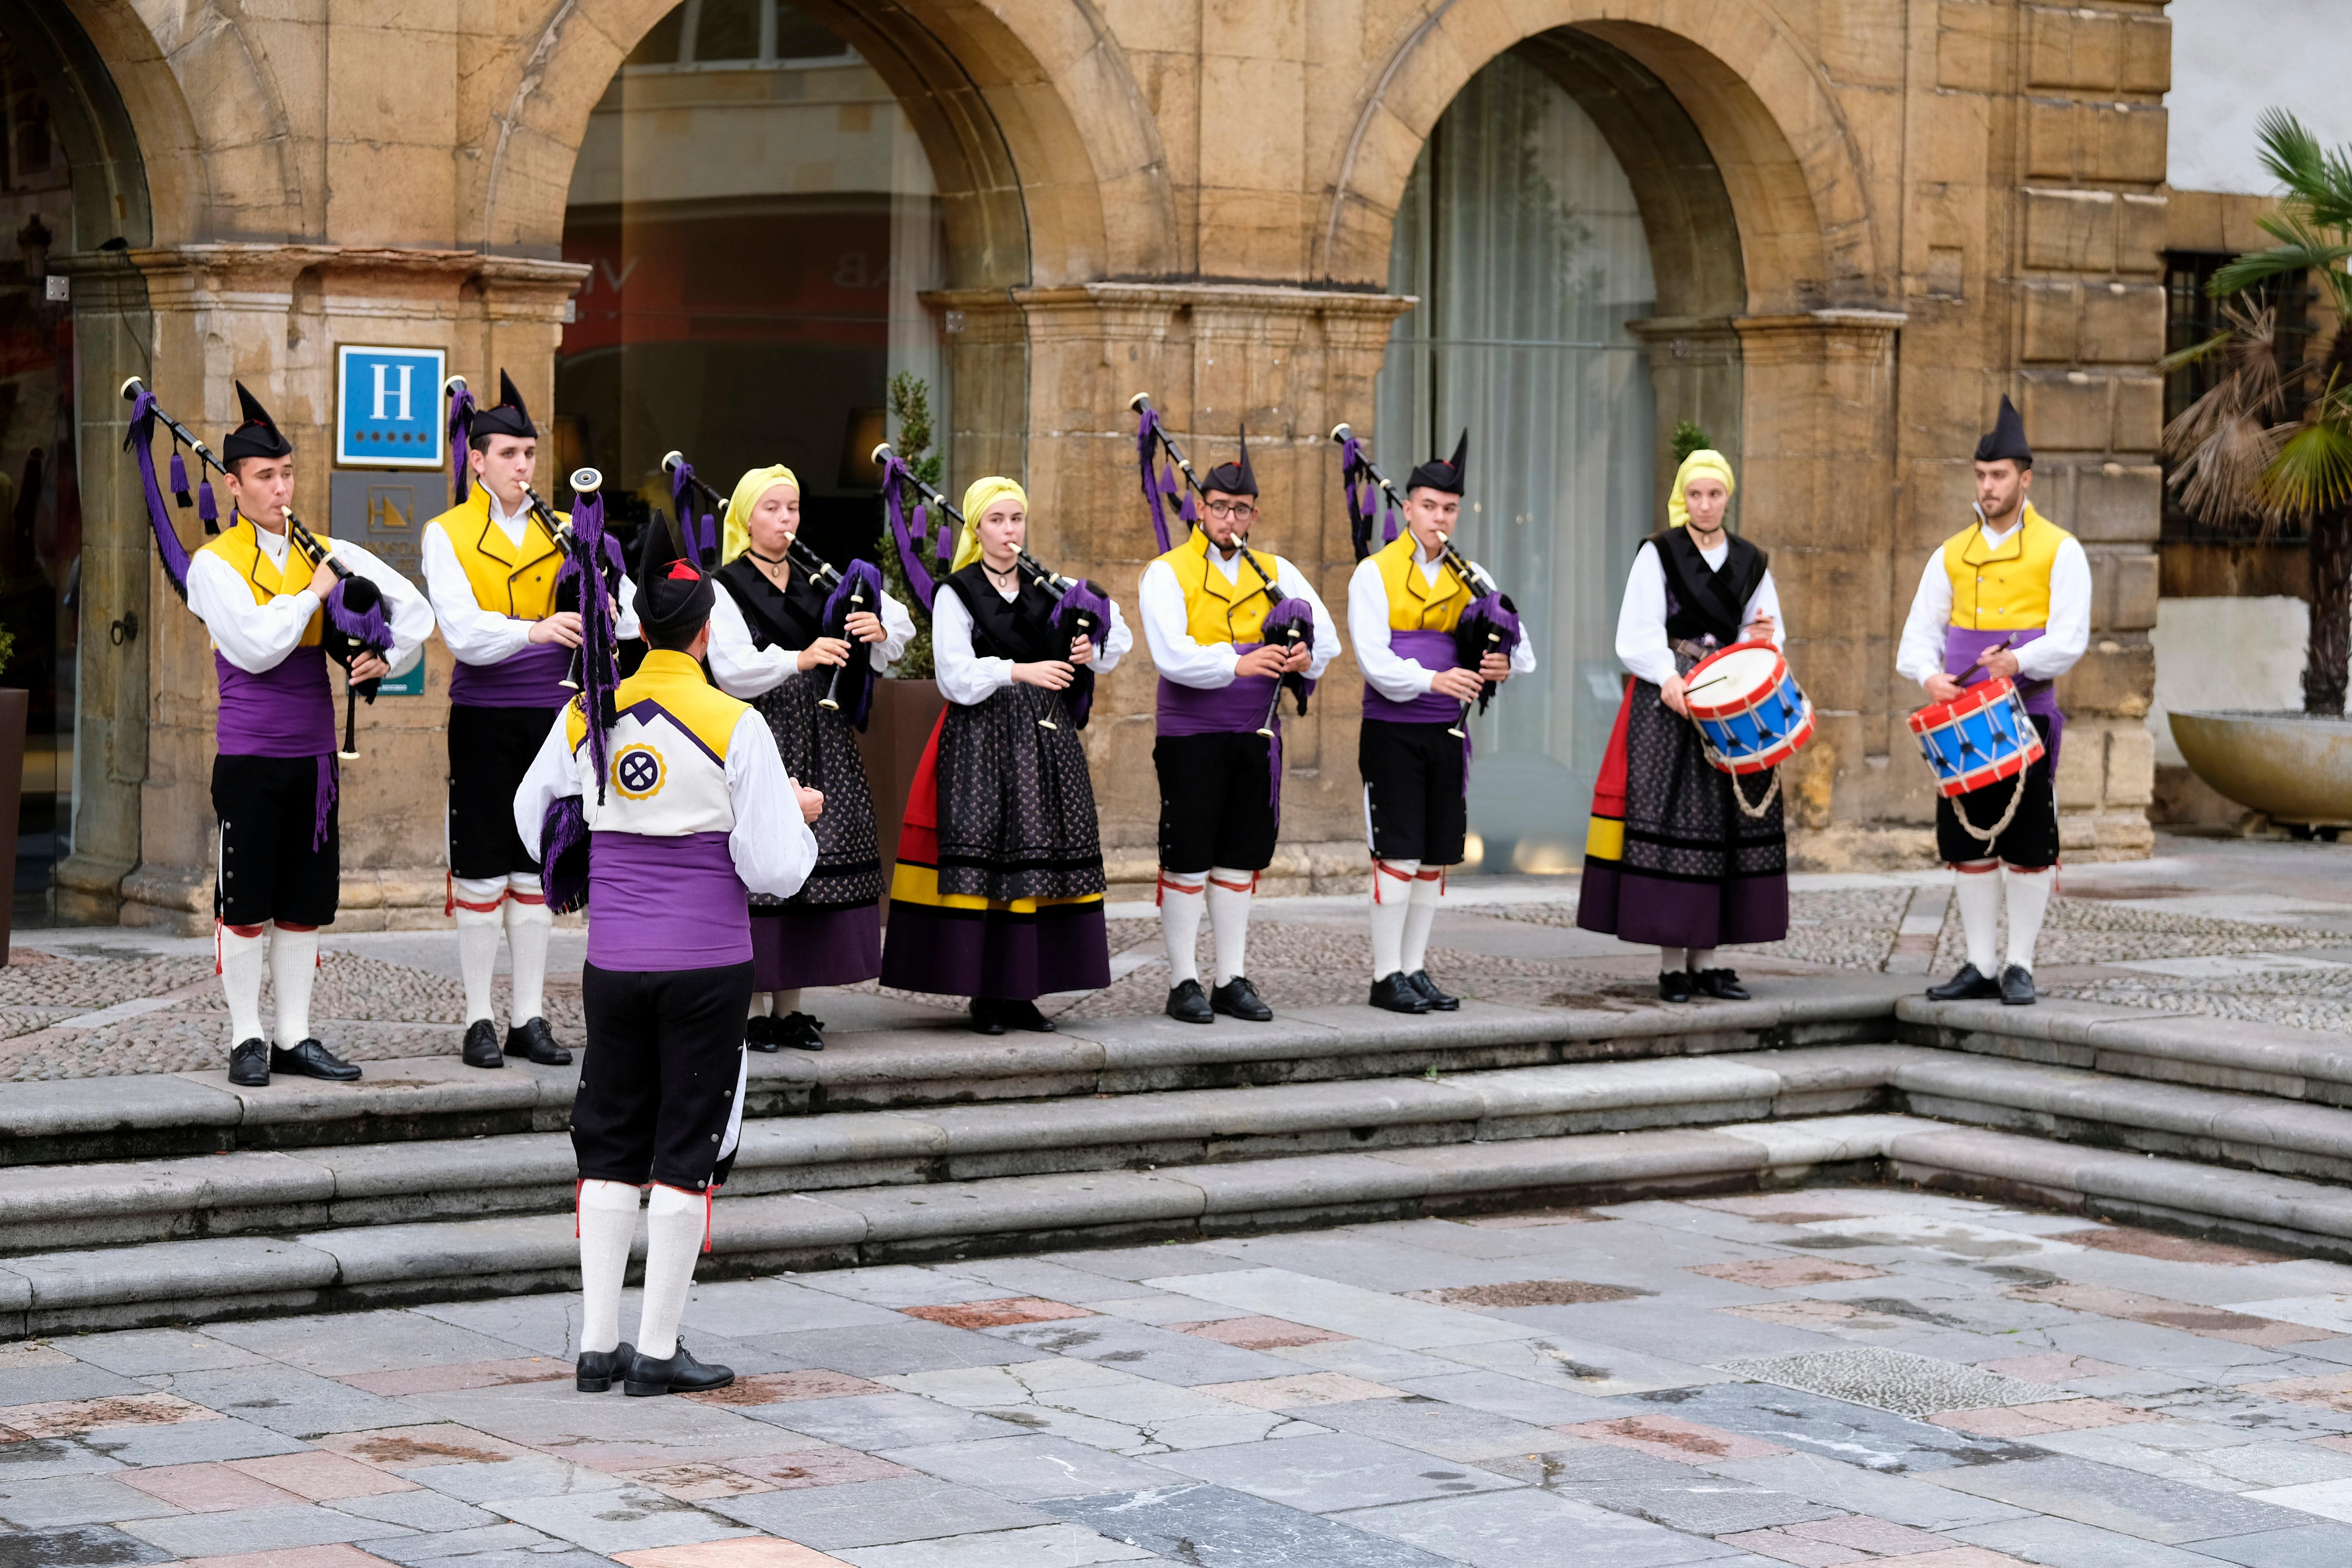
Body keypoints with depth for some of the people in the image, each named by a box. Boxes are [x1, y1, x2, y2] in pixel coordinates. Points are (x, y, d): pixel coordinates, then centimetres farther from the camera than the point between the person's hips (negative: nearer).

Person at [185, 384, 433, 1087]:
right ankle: (247, 1041, 9)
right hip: (250, 757, -4)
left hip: (314, 754, 5)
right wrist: (314, 594, -9)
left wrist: (390, 658, -3)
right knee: (246, 902, 0)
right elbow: (254, 646, -16)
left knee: (306, 899, 8)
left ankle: (295, 1037, 16)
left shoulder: (329, 553, 10)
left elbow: (412, 605, 13)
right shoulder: (214, 563, -4)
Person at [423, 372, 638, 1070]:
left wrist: (619, 620, -24)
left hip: (551, 715, 3)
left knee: (535, 869, 8)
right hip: (483, 718, -3)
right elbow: (463, 632, -16)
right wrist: (534, 631, -33)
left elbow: (624, 595, 0)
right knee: (481, 871, 0)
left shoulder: (564, 531, 9)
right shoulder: (447, 534, -3)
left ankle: (530, 1019, 13)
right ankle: (479, 1021, 7)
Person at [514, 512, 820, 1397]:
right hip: (706, 967, -4)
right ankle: (657, 1352, 6)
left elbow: (538, 824, 14)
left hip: (612, 965, 4)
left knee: (610, 1146, 12)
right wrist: (801, 817, 8)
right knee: (687, 1152, 5)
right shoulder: (735, 727, -12)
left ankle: (597, 1346, 13)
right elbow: (776, 871, -12)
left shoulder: (586, 717, 0)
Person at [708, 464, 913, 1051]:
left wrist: (882, 630, -8)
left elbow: (901, 622, 15)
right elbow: (733, 670, -14)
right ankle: (754, 1008, -1)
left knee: (815, 863, 3)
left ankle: (790, 1006, 10)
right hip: (762, 735, -5)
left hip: (822, 741, 5)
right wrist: (799, 659, -27)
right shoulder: (726, 588, -1)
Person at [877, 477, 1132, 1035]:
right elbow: (956, 676, -9)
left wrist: (1091, 651, -2)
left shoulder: (1049, 589, 14)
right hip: (981, 740, -5)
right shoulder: (957, 594, 0)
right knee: (986, 863, -9)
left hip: (1047, 739, 5)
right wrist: (1020, 671, -20)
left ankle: (1023, 990, 7)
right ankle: (984, 994, -3)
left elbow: (1115, 632, 19)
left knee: (1043, 861, 1)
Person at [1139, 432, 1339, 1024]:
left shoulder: (1275, 573, 11)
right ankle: (1185, 984, 6)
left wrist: (1305, 658, -12)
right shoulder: (1167, 574, -4)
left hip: (1255, 737, 4)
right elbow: (1172, 656, -16)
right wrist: (1239, 665, -27)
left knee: (1239, 862, 9)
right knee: (1187, 863, 0)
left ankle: (1233, 981, 16)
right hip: (1191, 738, -4)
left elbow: (1325, 634, 10)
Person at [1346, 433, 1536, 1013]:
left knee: (1435, 857, 8)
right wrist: (1432, 680, -27)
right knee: (1398, 855, -7)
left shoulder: (1470, 577, 11)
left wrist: (1506, 661, -15)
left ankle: (1415, 970, 16)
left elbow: (1519, 643, 8)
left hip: (1447, 733, 5)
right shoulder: (1374, 574, -4)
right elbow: (1375, 660, -13)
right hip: (1392, 732, -5)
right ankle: (1386, 977, -1)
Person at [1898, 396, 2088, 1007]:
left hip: (2027, 715, -4)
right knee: (1967, 837, 5)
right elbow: (1920, 632, 10)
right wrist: (1930, 676, -12)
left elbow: (2069, 638, -8)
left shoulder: (2059, 551, 0)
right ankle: (1980, 964, 13)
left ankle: (2020, 966, 5)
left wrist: (2019, 662, -27)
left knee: (2027, 841, -2)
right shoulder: (1951, 555, 13)